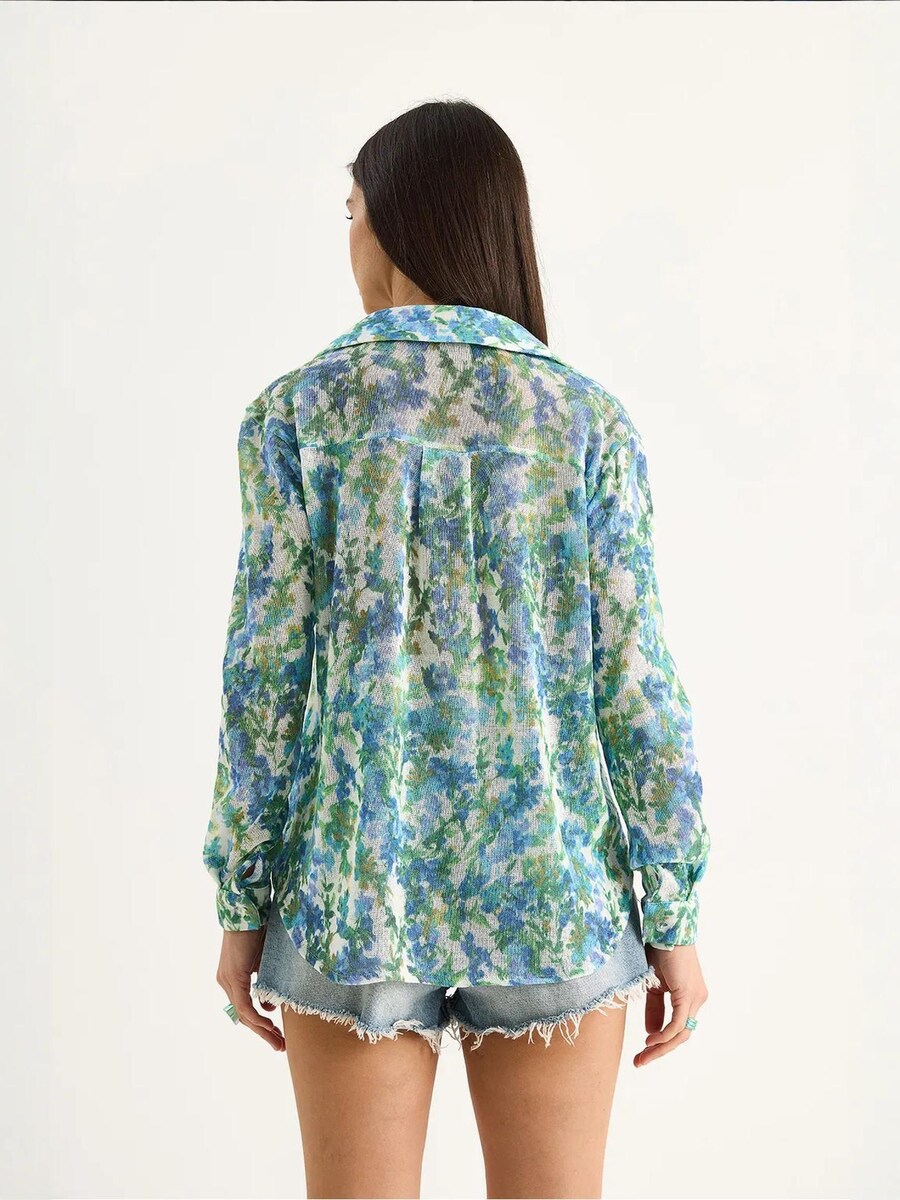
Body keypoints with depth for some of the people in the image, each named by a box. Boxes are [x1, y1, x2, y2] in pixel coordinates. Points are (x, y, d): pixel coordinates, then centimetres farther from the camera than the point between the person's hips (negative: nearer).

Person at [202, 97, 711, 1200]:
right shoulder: (588, 419, -3)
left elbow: (265, 675, -6)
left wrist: (241, 906, 3)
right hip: (551, 892, 1)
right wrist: (674, 920, 2)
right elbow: (632, 682, -6)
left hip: (356, 884, 0)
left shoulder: (297, 411, -4)